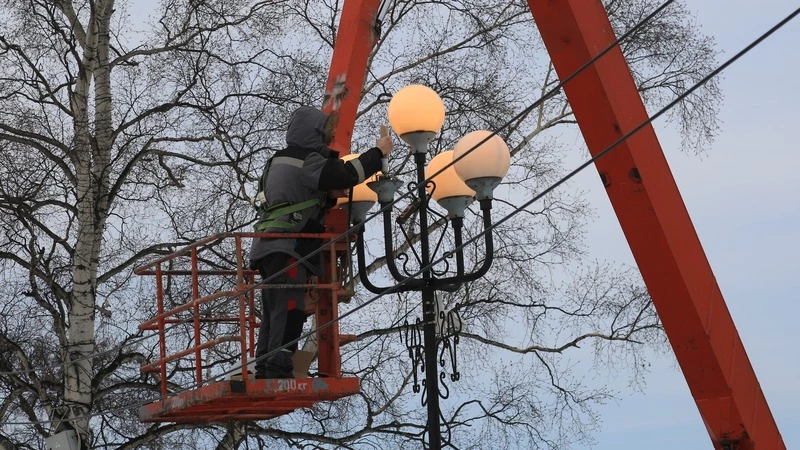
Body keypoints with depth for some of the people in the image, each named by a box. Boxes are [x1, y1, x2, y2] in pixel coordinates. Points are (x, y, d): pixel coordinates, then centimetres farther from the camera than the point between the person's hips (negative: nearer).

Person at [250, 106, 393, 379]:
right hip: (287, 249, -10)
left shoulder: (281, 161, 25)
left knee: (274, 316, 11)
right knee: (289, 313, -14)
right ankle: (279, 372, -20)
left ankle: (265, 374, 11)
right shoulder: (306, 161, -6)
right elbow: (346, 175, -16)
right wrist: (378, 153, -4)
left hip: (270, 250, 10)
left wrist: (330, 196, 14)